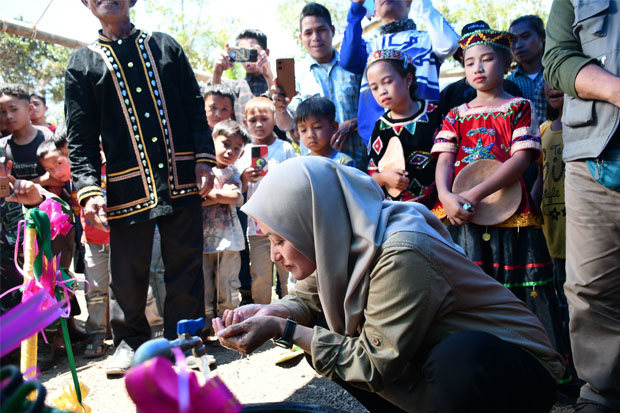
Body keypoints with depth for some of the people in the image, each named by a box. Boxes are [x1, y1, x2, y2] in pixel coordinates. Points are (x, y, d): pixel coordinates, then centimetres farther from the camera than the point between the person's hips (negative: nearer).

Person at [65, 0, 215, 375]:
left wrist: (204, 158, -1)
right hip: (128, 186, -1)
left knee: (186, 264, 5)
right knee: (129, 270, 6)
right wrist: (89, 190, -10)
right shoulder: (82, 65, 8)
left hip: (181, 179, 1)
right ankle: (131, 340, 29)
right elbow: (81, 139, 2)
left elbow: (195, 107, 10)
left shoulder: (166, 47, 13)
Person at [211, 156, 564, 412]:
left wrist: (284, 331, -22)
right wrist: (266, 313, -13)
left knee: (457, 360, -40)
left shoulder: (400, 257, -31)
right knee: (323, 331, -1)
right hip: (437, 353, 8)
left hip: (512, 365, -7)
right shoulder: (341, 243, -7)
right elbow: (306, 300, 8)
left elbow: (375, 362, -23)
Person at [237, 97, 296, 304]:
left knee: (289, 273, 3)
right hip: (257, 224, 1)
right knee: (260, 277, 6)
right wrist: (245, 178, -17)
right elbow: (238, 191, 5)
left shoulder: (285, 148, 2)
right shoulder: (244, 152, 5)